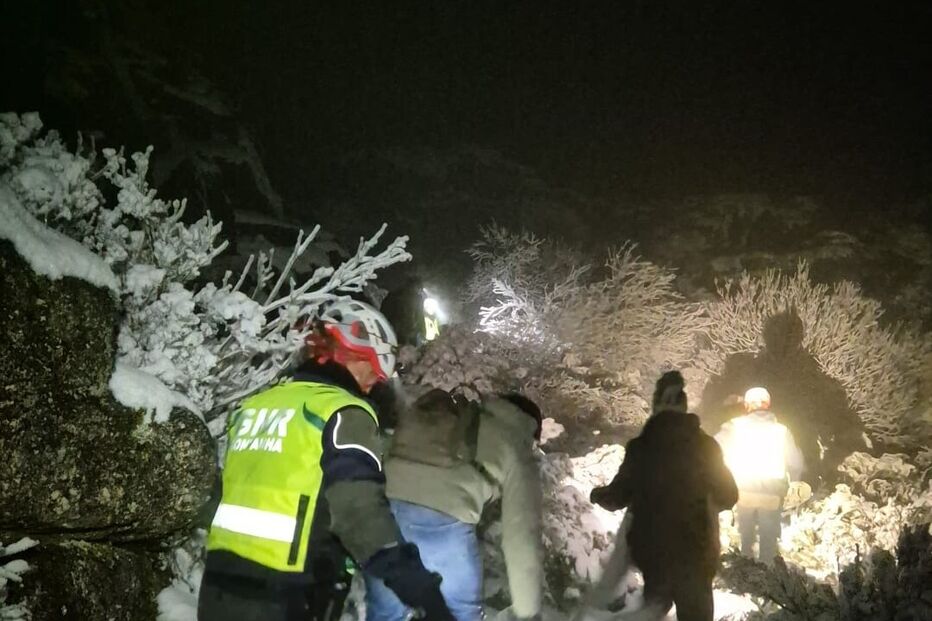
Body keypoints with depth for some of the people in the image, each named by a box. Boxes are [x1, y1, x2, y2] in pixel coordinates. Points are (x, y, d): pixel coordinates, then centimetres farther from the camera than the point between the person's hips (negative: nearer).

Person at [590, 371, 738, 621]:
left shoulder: (640, 447, -9)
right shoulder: (706, 445, -7)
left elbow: (618, 496, -4)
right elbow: (728, 496, -1)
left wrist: (597, 495, 17)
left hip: (653, 549, 1)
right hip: (696, 550, -1)